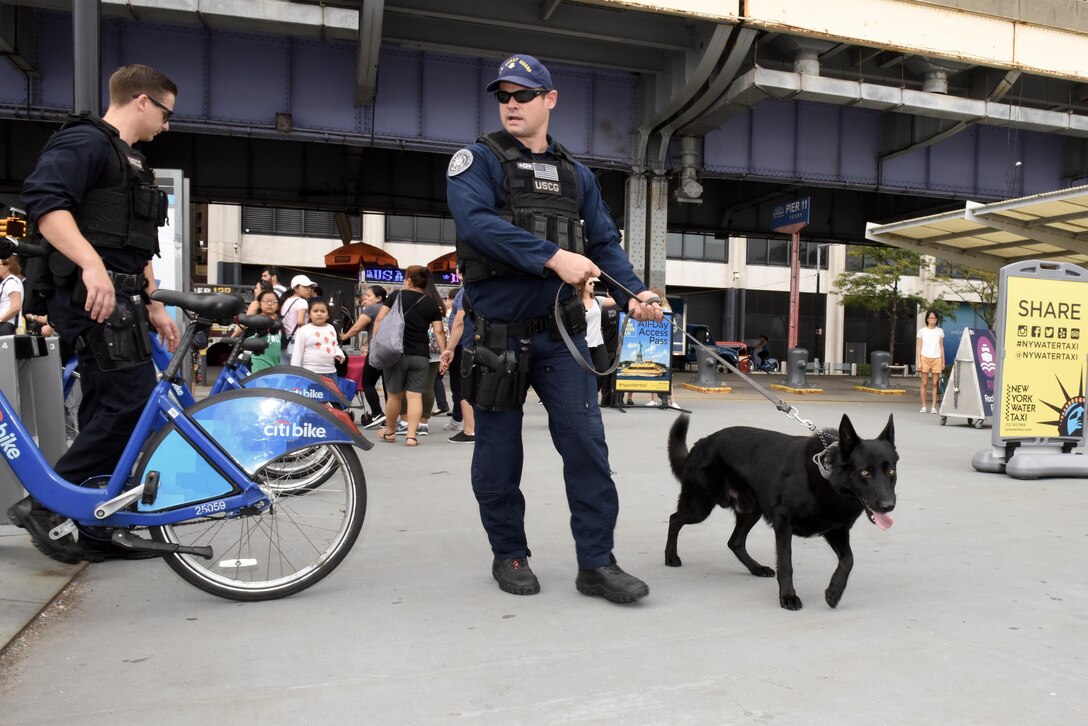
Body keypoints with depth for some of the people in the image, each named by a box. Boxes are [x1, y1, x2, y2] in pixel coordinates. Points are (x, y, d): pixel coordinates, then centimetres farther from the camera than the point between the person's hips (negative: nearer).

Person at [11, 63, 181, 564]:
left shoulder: (131, 163, 25)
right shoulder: (85, 141, -5)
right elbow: (43, 199, -22)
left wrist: (156, 308, 23)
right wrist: (91, 264, -34)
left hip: (119, 298, 10)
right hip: (92, 294, -10)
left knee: (107, 409, 9)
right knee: (133, 399, -15)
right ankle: (45, 505, -5)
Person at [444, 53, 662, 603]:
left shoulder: (577, 176, 14)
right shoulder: (477, 160, 0)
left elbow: (605, 243, 11)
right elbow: (476, 221, -19)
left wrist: (633, 293, -8)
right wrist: (553, 256, -28)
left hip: (560, 333, 3)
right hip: (496, 335, -3)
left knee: (586, 444, -3)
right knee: (498, 455, 7)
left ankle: (596, 563, 7)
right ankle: (509, 555, 26)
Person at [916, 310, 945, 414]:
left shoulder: (940, 331, 10)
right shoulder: (922, 331, 4)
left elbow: (941, 347, 13)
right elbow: (918, 347, 3)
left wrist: (943, 362, 8)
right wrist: (919, 362, -4)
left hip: (937, 359, 1)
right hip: (925, 358, -1)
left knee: (935, 383, 0)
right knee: (924, 383, -1)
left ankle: (933, 407, 2)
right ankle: (923, 406, 4)